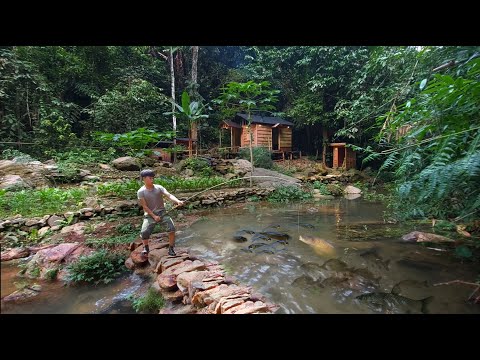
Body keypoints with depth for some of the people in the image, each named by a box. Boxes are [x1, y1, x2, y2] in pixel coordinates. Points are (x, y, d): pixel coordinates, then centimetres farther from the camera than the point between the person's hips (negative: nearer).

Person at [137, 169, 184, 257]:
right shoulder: (141, 192, -6)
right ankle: (145, 247, 15)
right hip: (150, 214, -1)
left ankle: (171, 249, 0)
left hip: (162, 212, 1)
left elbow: (169, 195, -15)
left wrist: (178, 201, -33)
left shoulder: (159, 187, -2)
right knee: (144, 232, -17)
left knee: (172, 228, -17)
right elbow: (144, 206, -7)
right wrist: (154, 216, -14)